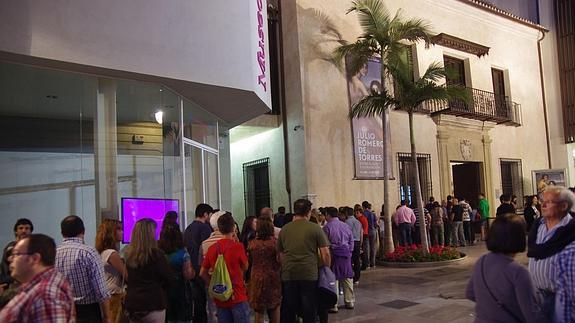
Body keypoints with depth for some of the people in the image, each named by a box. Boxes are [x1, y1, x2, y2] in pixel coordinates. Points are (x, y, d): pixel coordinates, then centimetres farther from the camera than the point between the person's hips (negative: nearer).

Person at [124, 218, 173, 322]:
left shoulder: (128, 254, 0)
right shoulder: (156, 254, -16)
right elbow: (168, 279, -8)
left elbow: (127, 279, 12)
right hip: (153, 304, -5)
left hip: (131, 303, 6)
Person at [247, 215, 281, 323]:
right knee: (274, 308, 13)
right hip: (273, 277, -1)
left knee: (259, 310, 10)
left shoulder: (252, 243, -6)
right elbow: (280, 261, -9)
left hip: (257, 278, 1)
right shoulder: (274, 242, -10)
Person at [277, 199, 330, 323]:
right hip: (309, 275, -3)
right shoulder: (315, 228, -3)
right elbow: (325, 254, -4)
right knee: (309, 313, 9)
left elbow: (280, 255, 11)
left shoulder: (284, 229, 7)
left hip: (288, 275, 3)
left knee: (288, 313, 13)